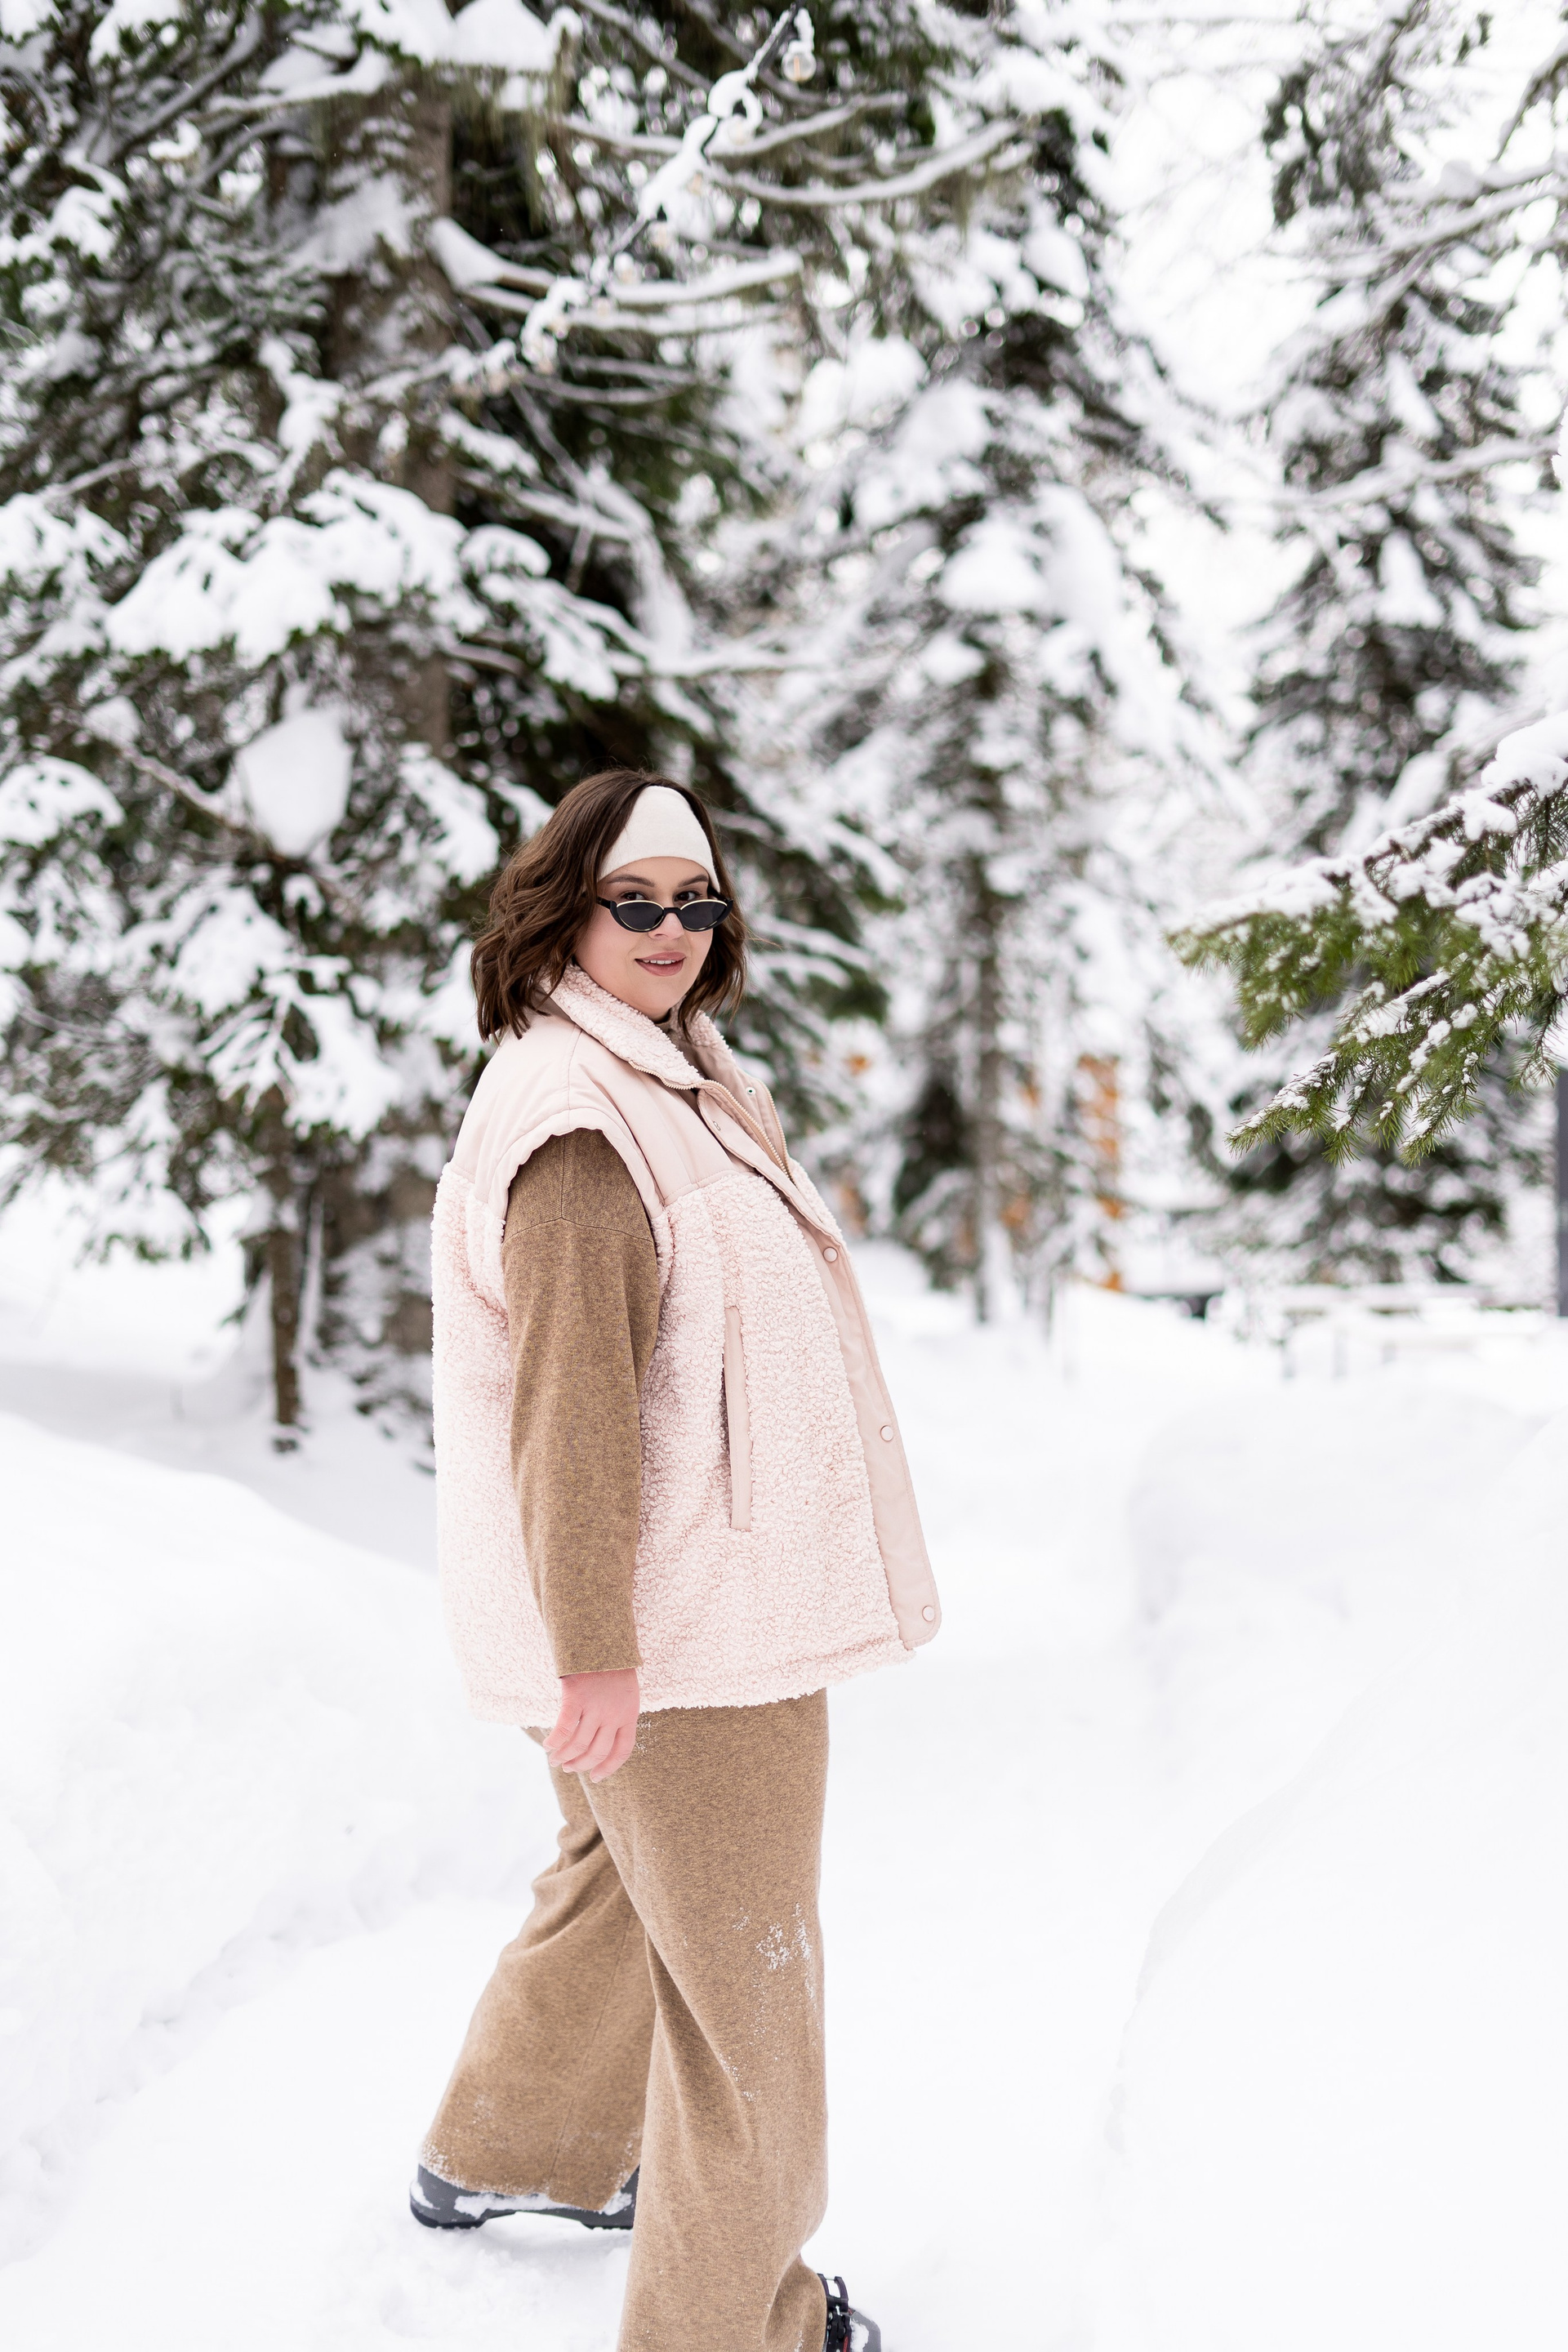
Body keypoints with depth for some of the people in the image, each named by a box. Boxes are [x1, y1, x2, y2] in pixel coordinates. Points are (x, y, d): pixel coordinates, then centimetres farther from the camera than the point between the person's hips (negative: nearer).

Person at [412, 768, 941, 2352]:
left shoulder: (675, 1087, 14)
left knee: (617, 1888, 26)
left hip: (715, 1590, 10)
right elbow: (567, 1404, -24)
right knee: (740, 1965, 4)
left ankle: (501, 2154, 46)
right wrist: (595, 1650, -25)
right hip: (681, 1624, -10)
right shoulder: (579, 1119, -19)